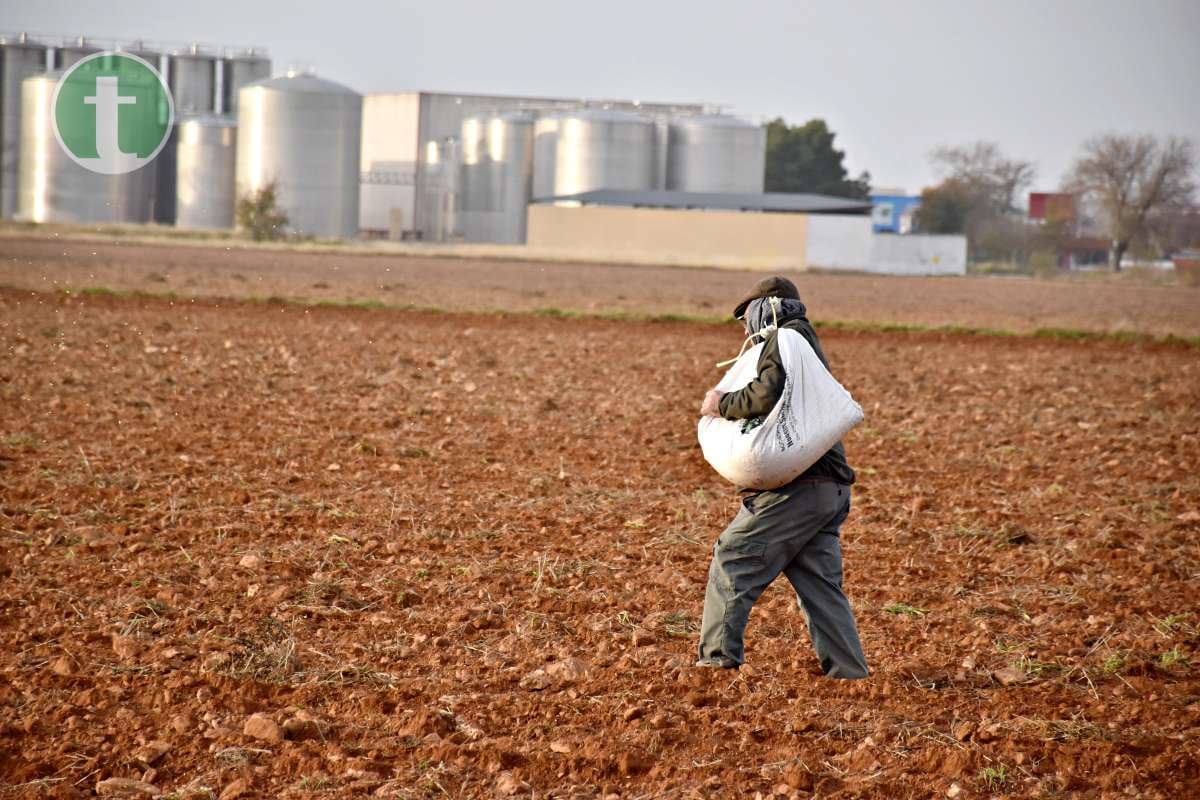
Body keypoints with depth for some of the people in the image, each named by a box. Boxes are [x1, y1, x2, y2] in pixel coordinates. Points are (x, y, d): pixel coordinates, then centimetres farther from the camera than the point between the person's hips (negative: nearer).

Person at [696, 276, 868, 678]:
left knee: (732, 560, -3)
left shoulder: (785, 338, -4)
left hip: (796, 488, -10)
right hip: (828, 490, 10)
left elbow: (767, 395, -21)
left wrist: (722, 404, -7)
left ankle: (718, 659, -5)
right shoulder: (808, 344, 28)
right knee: (820, 585, 9)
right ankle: (850, 673, 7)